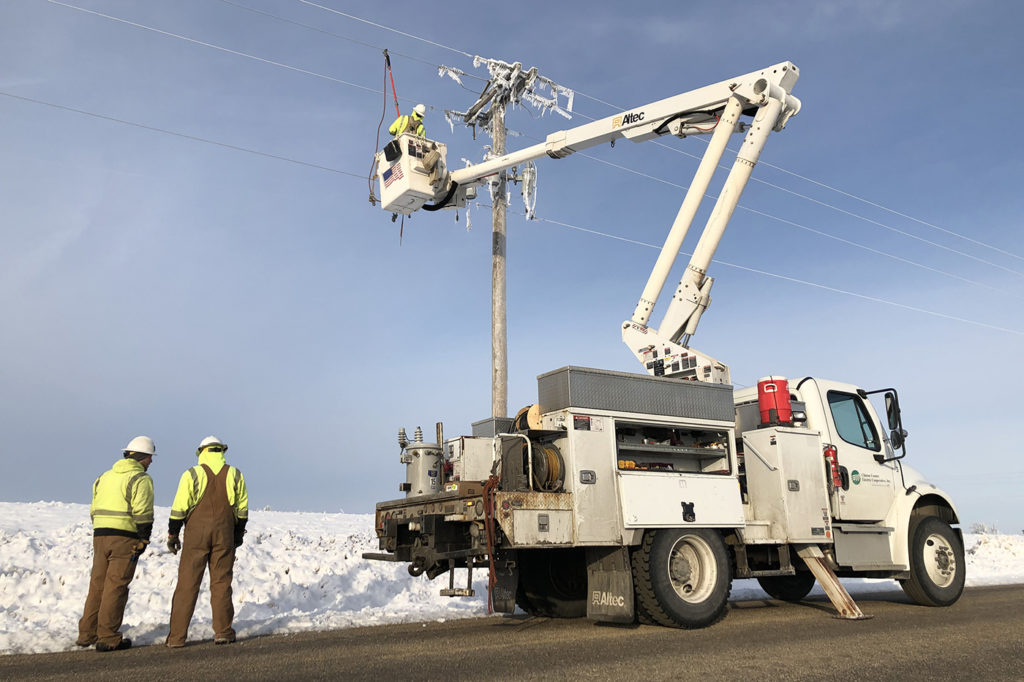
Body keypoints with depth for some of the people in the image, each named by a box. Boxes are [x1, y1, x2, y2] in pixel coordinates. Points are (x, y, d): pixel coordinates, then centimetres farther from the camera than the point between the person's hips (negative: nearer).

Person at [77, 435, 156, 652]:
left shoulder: (105, 476, 18)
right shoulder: (141, 479, -7)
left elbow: (94, 510, 18)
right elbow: (142, 513, -14)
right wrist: (143, 540, -7)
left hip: (100, 536, 7)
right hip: (125, 539, -7)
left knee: (97, 585, 15)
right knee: (116, 587, -3)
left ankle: (86, 634, 20)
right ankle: (107, 638, 1)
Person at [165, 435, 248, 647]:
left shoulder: (192, 474, -2)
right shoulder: (235, 475, 5)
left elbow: (179, 508, -4)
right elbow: (242, 508, 9)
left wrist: (172, 534, 4)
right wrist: (238, 534, 19)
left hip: (196, 534, -2)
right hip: (224, 534, 2)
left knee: (187, 584, 3)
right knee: (221, 583, 8)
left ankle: (177, 636, 5)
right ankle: (223, 631, 9)